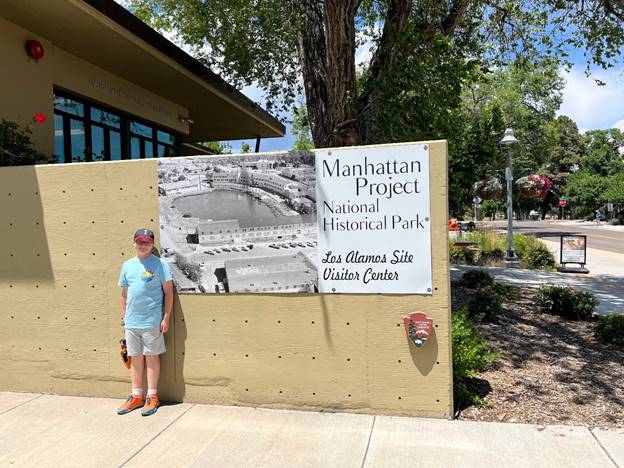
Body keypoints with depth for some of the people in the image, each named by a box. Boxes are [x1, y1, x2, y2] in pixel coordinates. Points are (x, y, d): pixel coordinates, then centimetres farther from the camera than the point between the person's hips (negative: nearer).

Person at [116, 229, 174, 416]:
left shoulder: (160, 264, -6)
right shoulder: (128, 265, 9)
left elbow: (168, 292, -6)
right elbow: (124, 294, 16)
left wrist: (166, 318, -9)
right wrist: (123, 316, 15)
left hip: (152, 321, -5)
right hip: (131, 321, 5)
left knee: (151, 356, 4)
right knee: (135, 358, 13)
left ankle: (152, 397, 15)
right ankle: (136, 397, 25)